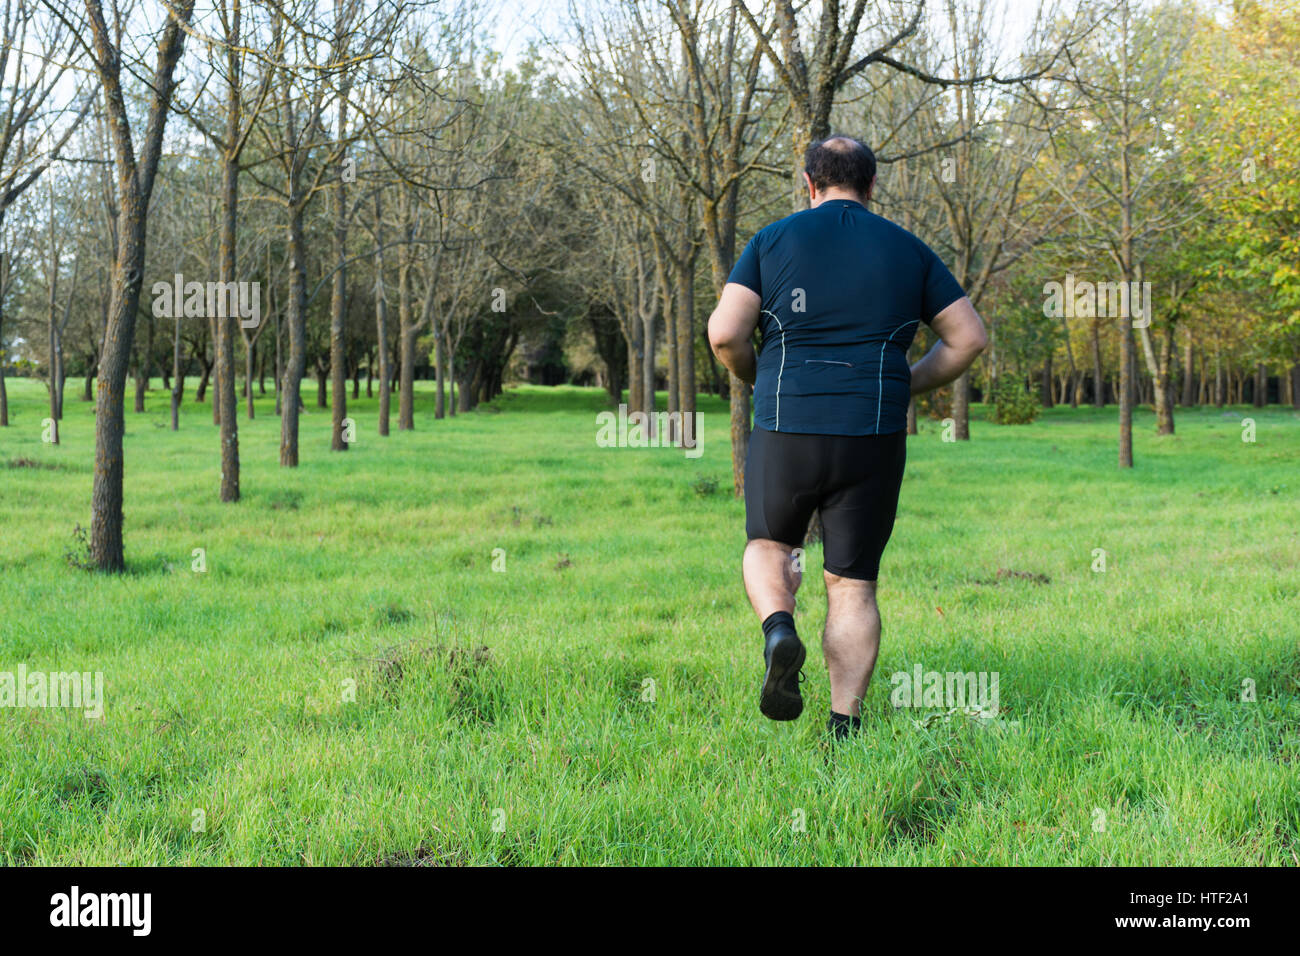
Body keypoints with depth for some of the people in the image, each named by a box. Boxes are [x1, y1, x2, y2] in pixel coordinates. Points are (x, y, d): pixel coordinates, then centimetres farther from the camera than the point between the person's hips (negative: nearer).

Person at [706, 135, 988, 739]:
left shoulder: (773, 241, 4)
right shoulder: (907, 250, 10)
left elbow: (724, 334, -6)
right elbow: (969, 338, 6)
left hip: (786, 428, -1)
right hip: (874, 437, 1)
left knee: (770, 545, 23)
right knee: (852, 584, 9)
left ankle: (778, 629, -7)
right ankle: (845, 726, 1)